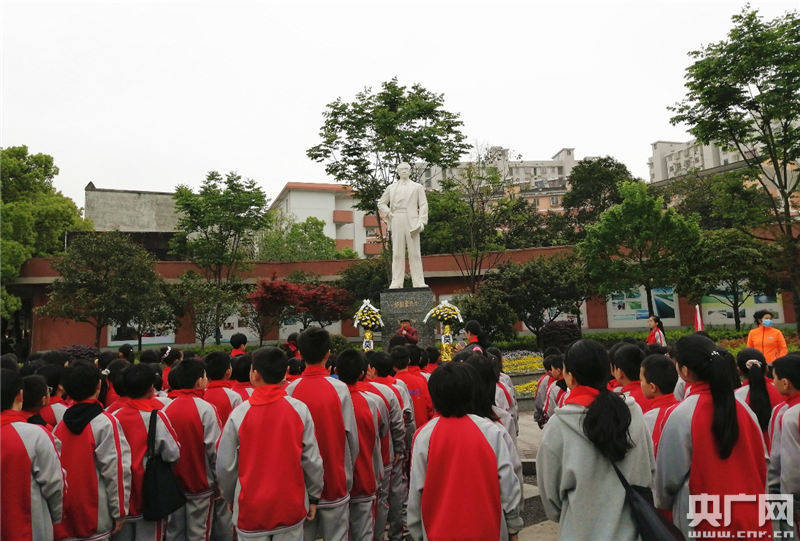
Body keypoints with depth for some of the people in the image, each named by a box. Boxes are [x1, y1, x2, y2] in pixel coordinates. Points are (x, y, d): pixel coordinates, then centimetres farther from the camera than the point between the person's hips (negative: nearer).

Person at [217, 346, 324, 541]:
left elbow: (225, 466, -4)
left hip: (251, 509, 0)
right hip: (291, 508, 1)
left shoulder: (239, 413, -13)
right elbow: (312, 460, -6)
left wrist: (230, 498, 14)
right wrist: (314, 497, 9)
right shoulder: (300, 410, -10)